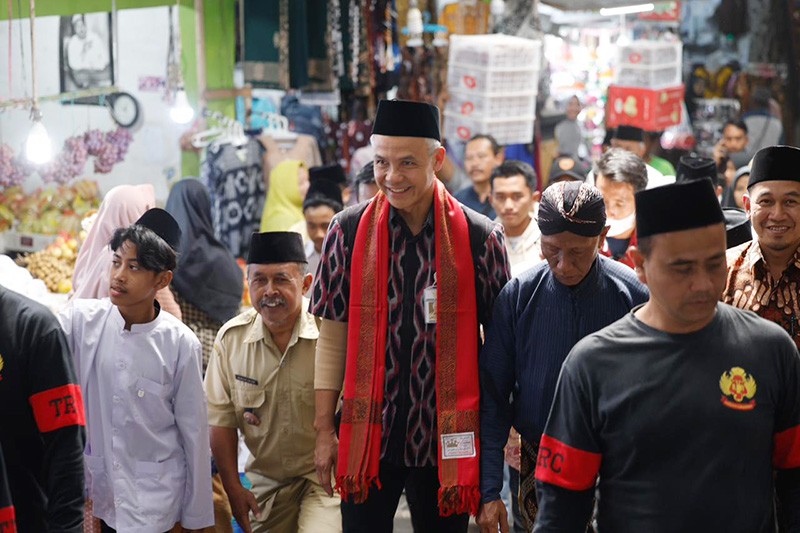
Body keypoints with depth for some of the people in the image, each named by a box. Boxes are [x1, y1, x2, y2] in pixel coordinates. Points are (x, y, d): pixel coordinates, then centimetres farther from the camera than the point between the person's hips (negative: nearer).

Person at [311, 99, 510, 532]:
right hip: (367, 435, 1)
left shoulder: (479, 237, -5)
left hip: (446, 438, 0)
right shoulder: (348, 231, -2)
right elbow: (332, 335, 2)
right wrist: (324, 430, 1)